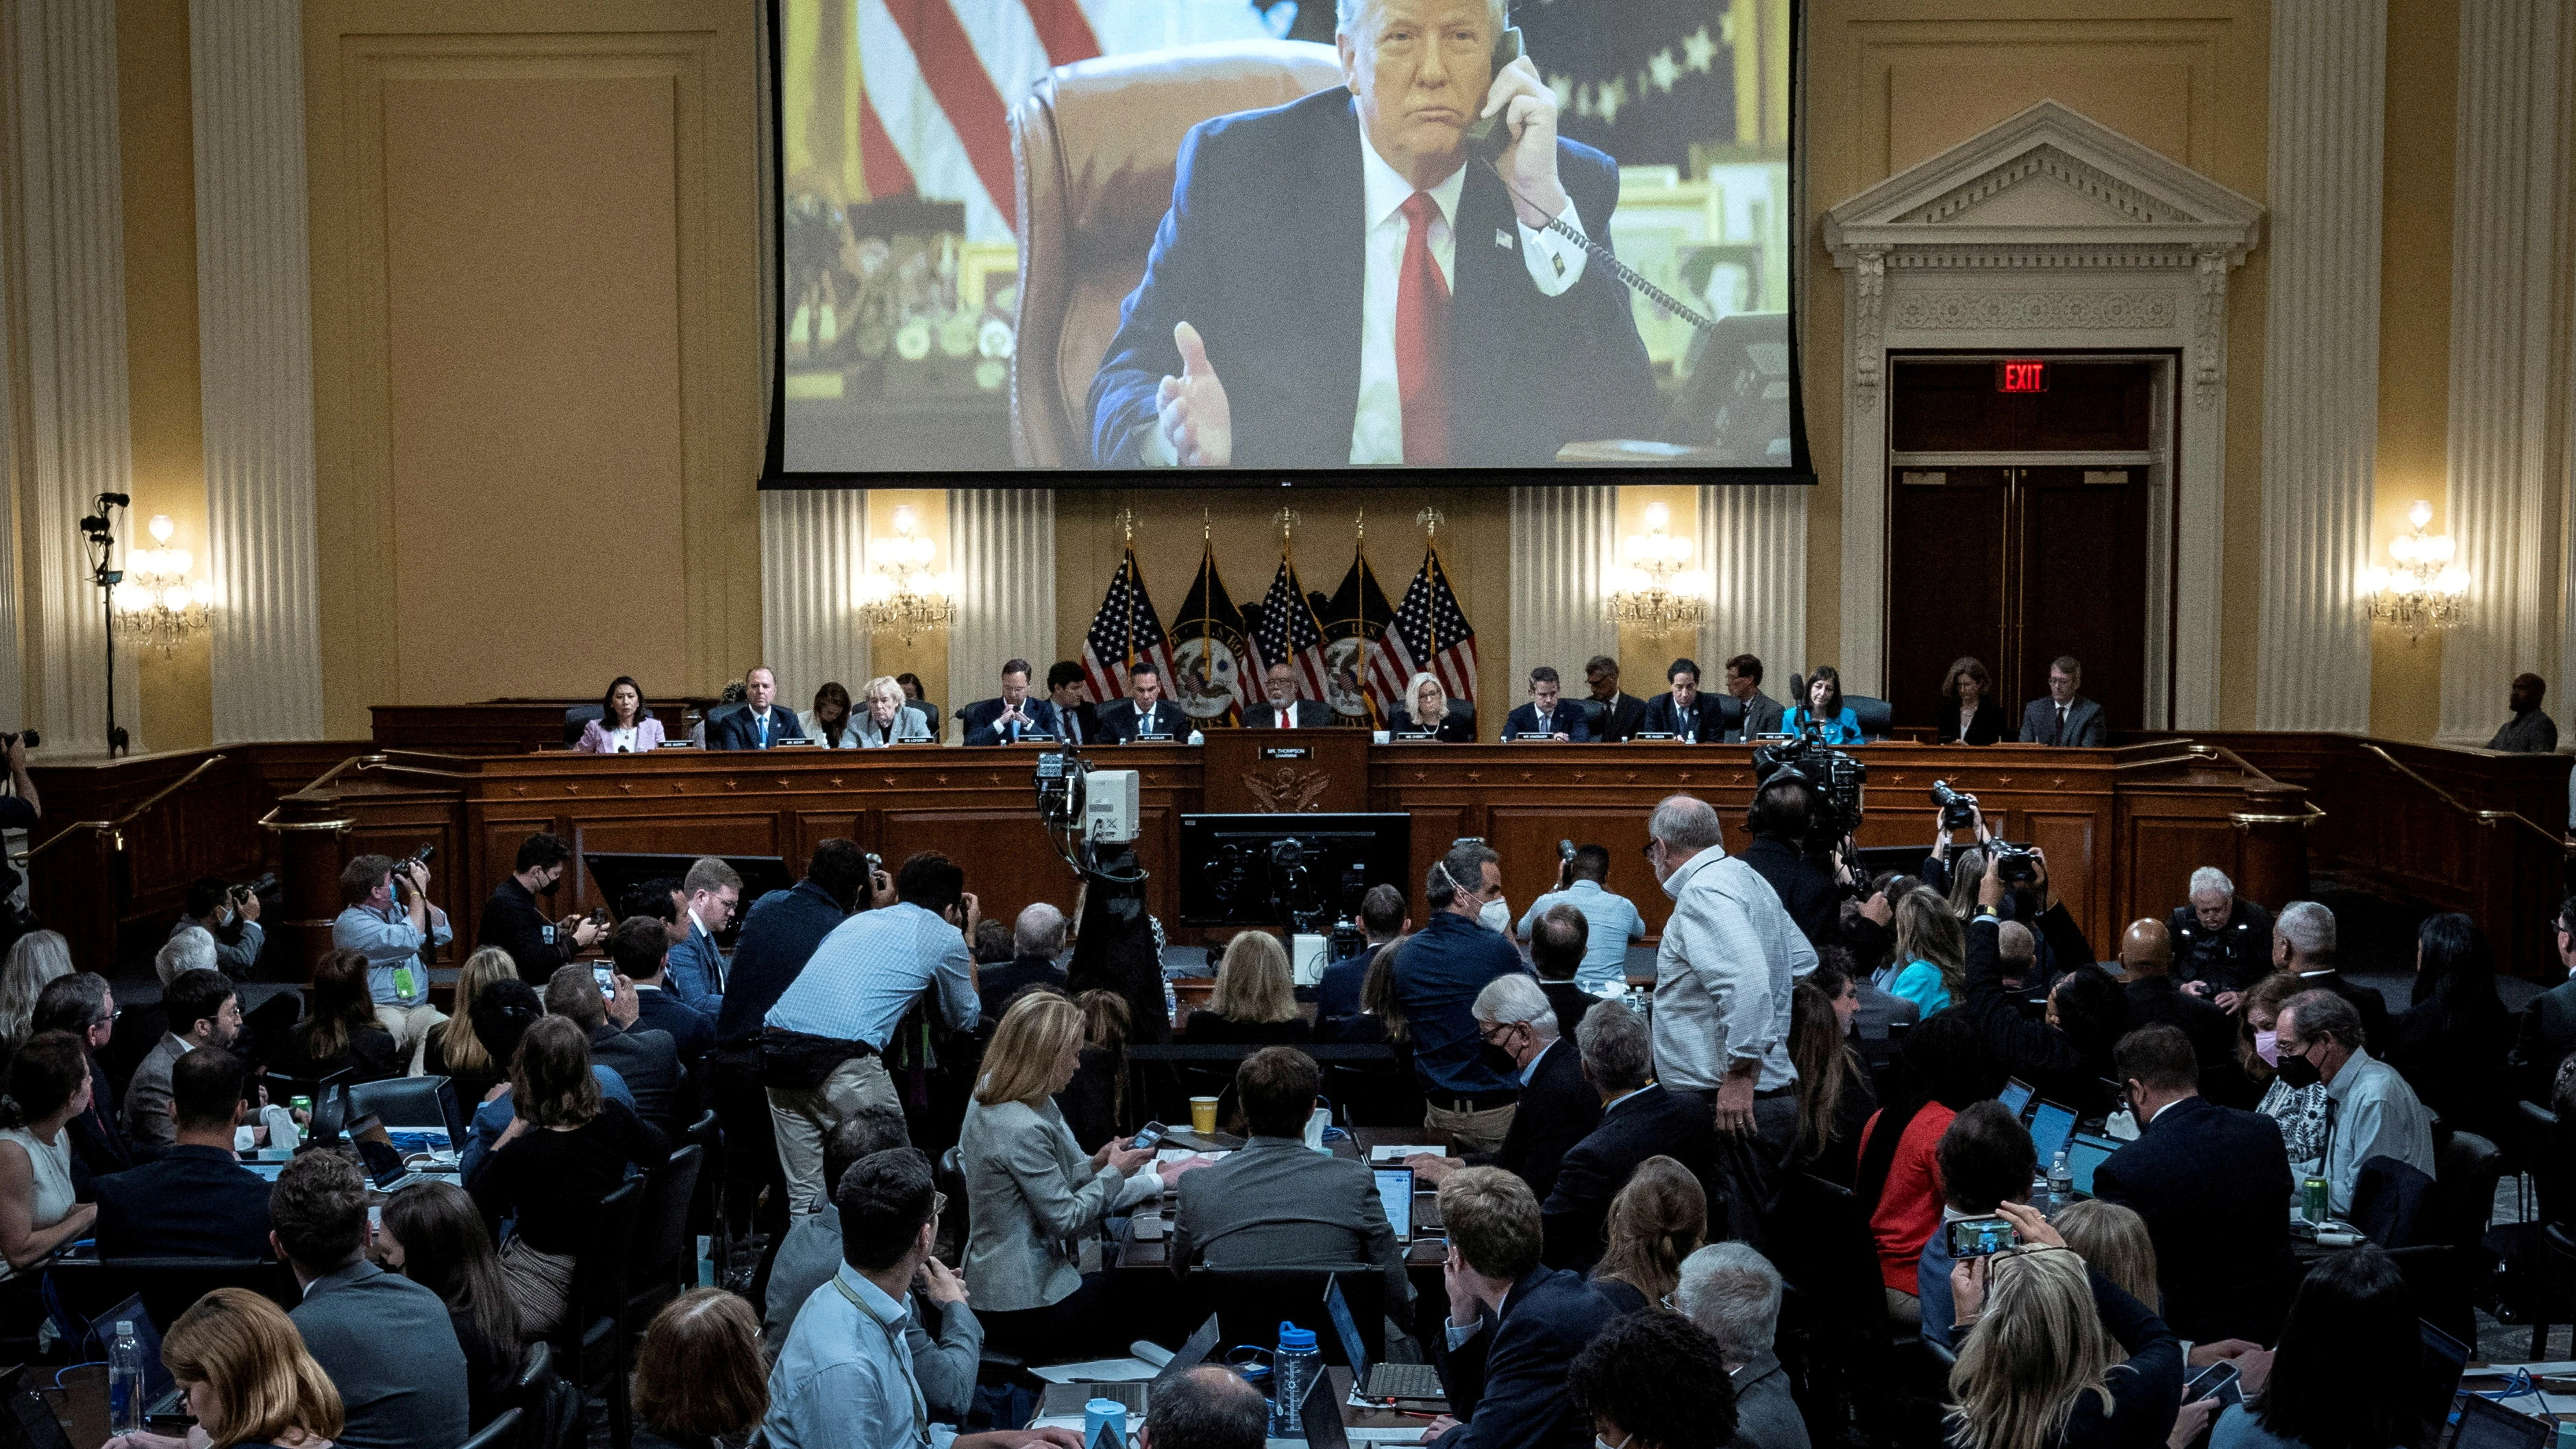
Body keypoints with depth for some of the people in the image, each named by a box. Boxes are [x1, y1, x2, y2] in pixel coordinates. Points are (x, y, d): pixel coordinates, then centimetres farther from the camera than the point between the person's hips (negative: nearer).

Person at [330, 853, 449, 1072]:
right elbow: (409, 940, -16)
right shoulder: (351, 923, -6)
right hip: (377, 1011, -6)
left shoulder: (396, 910, 20)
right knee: (389, 1028, -42)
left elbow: (444, 934, 20)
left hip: (418, 1010, 6)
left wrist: (421, 895, 10)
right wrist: (418, 893, -4)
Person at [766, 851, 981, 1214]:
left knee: (804, 1196, 13)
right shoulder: (945, 936, 12)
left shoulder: (858, 920, 27)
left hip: (775, 1046, 6)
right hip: (842, 1059, -6)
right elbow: (965, 1019, 28)